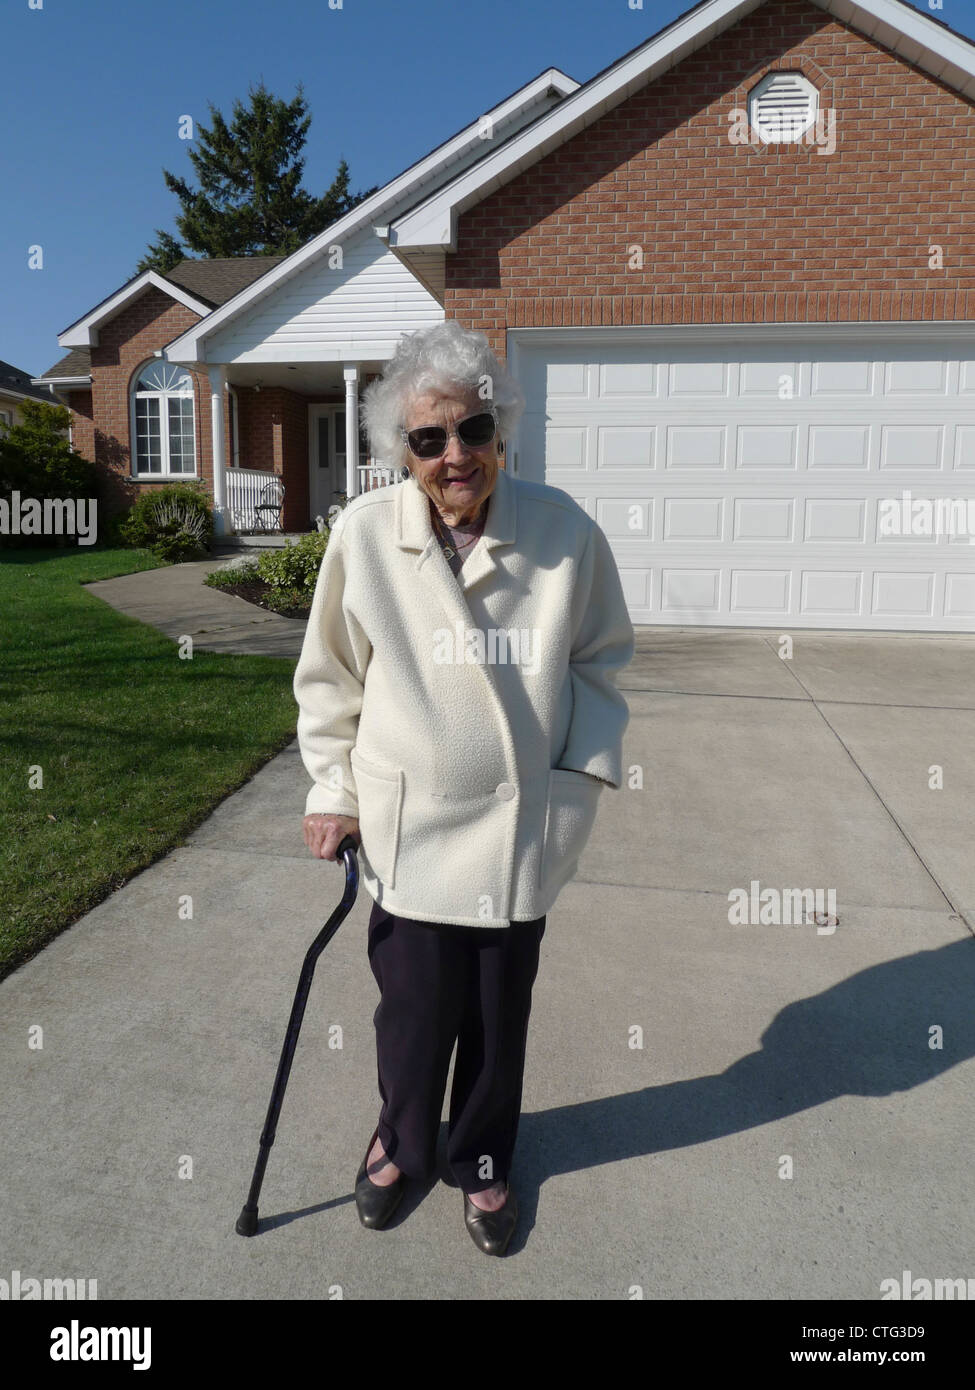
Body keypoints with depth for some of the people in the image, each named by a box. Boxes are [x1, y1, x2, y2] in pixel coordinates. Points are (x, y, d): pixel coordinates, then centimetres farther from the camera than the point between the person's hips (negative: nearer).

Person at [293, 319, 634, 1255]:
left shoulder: (563, 531, -9)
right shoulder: (364, 533, -10)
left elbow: (599, 656, 5)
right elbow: (331, 677, 3)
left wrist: (584, 766, -4)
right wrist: (331, 791, 4)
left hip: (520, 825, 1)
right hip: (407, 823, 0)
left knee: (500, 1012, 15)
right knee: (415, 1008, 9)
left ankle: (483, 1160, 45)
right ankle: (400, 1142, 44)